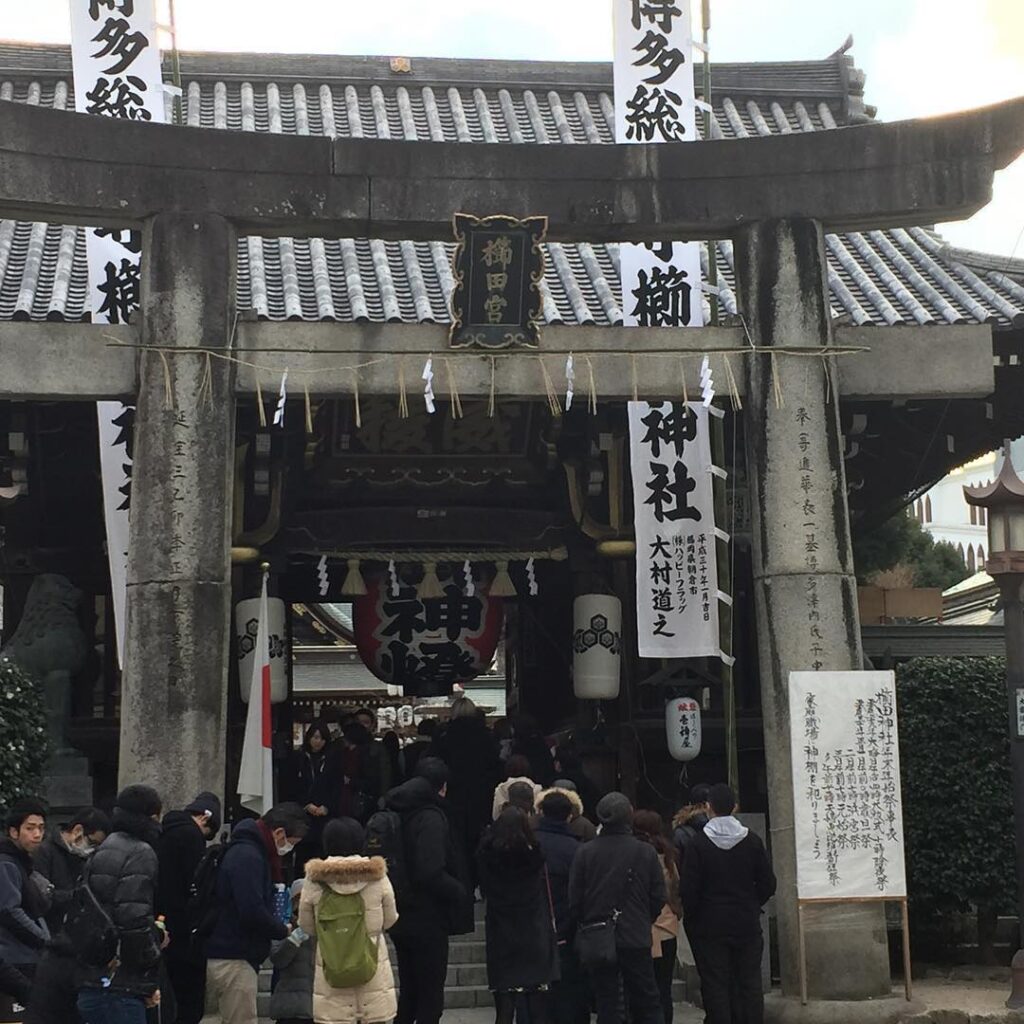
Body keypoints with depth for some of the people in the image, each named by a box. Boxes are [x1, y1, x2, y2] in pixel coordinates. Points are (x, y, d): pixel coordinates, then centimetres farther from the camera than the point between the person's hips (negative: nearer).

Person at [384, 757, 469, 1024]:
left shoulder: (402, 812, 8)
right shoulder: (431, 818, -18)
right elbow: (431, 874, -26)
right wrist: (460, 892, -13)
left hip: (403, 917, 8)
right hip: (428, 919, -8)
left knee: (409, 993, 17)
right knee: (430, 997, 0)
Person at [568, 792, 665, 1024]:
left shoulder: (585, 852, -6)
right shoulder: (646, 852, -6)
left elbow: (574, 900, -2)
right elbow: (659, 898, -1)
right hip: (636, 940, 0)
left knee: (606, 1004, 6)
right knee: (647, 1003, 9)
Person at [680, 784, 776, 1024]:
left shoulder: (698, 845, -10)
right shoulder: (752, 841, -3)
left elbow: (688, 890, -9)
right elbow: (768, 884, 1)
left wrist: (691, 917, 7)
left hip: (711, 926, -2)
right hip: (747, 924, 2)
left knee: (716, 987, 2)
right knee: (750, 983, 9)